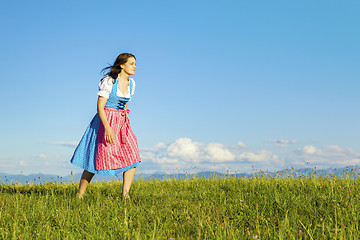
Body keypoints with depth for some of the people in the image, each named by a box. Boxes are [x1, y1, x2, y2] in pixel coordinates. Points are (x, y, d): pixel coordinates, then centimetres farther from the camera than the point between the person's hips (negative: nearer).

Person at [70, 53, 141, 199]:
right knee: (97, 159, -4)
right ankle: (79, 195, 10)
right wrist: (107, 128, -26)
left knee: (132, 158, -8)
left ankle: (125, 195, -6)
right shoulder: (109, 81, -12)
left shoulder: (131, 84, 8)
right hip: (105, 121, -6)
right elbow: (100, 107, -16)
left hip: (122, 123, 6)